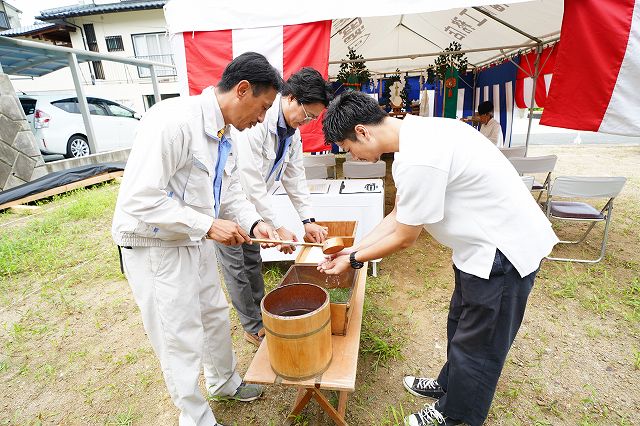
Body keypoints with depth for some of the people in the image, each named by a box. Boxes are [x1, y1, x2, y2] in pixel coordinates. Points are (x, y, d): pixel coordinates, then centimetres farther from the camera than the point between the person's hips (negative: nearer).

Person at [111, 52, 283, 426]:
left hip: (196, 242, 9)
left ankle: (225, 381, 49)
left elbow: (228, 187, 10)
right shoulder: (174, 119, -26)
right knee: (181, 340, 7)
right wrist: (208, 225, -25)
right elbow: (141, 199, -28)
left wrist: (253, 222, -5)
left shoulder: (221, 133, 3)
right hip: (156, 247, -9)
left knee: (216, 315, 23)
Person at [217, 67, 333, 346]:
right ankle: (253, 328, 18)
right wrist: (279, 227, -27)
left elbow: (294, 176, 2)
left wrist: (308, 220, -4)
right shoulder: (256, 121, -31)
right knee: (236, 266, 2)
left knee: (253, 260, 16)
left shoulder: (292, 131, -2)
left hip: (248, 200, 8)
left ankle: (262, 317, 32)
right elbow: (251, 182, -32)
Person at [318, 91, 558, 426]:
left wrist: (354, 260, -5)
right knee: (460, 325, 25)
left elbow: (404, 238, -20)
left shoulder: (418, 160, -32)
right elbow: (398, 215, 5)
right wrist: (354, 248, 5)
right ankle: (450, 385, 49)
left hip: (504, 250, -9)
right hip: (485, 243, 9)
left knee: (476, 346, 12)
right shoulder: (414, 137, 0)